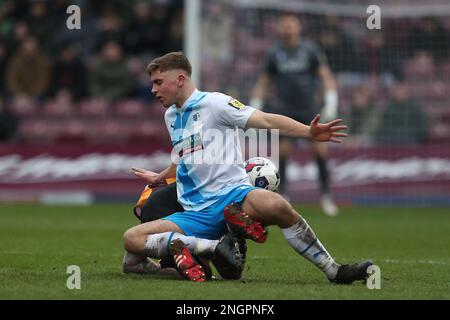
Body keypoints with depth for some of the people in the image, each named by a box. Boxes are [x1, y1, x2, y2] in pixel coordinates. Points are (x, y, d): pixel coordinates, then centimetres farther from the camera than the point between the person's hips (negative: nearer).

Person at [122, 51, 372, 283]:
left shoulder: (213, 103, -1)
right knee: (131, 239, -17)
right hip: (197, 214, 6)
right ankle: (213, 246, -26)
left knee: (274, 206, -39)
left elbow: (265, 120, -12)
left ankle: (334, 271, -23)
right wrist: (159, 177, 56)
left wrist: (308, 132, -26)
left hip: (232, 195, -6)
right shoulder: (170, 116, 20)